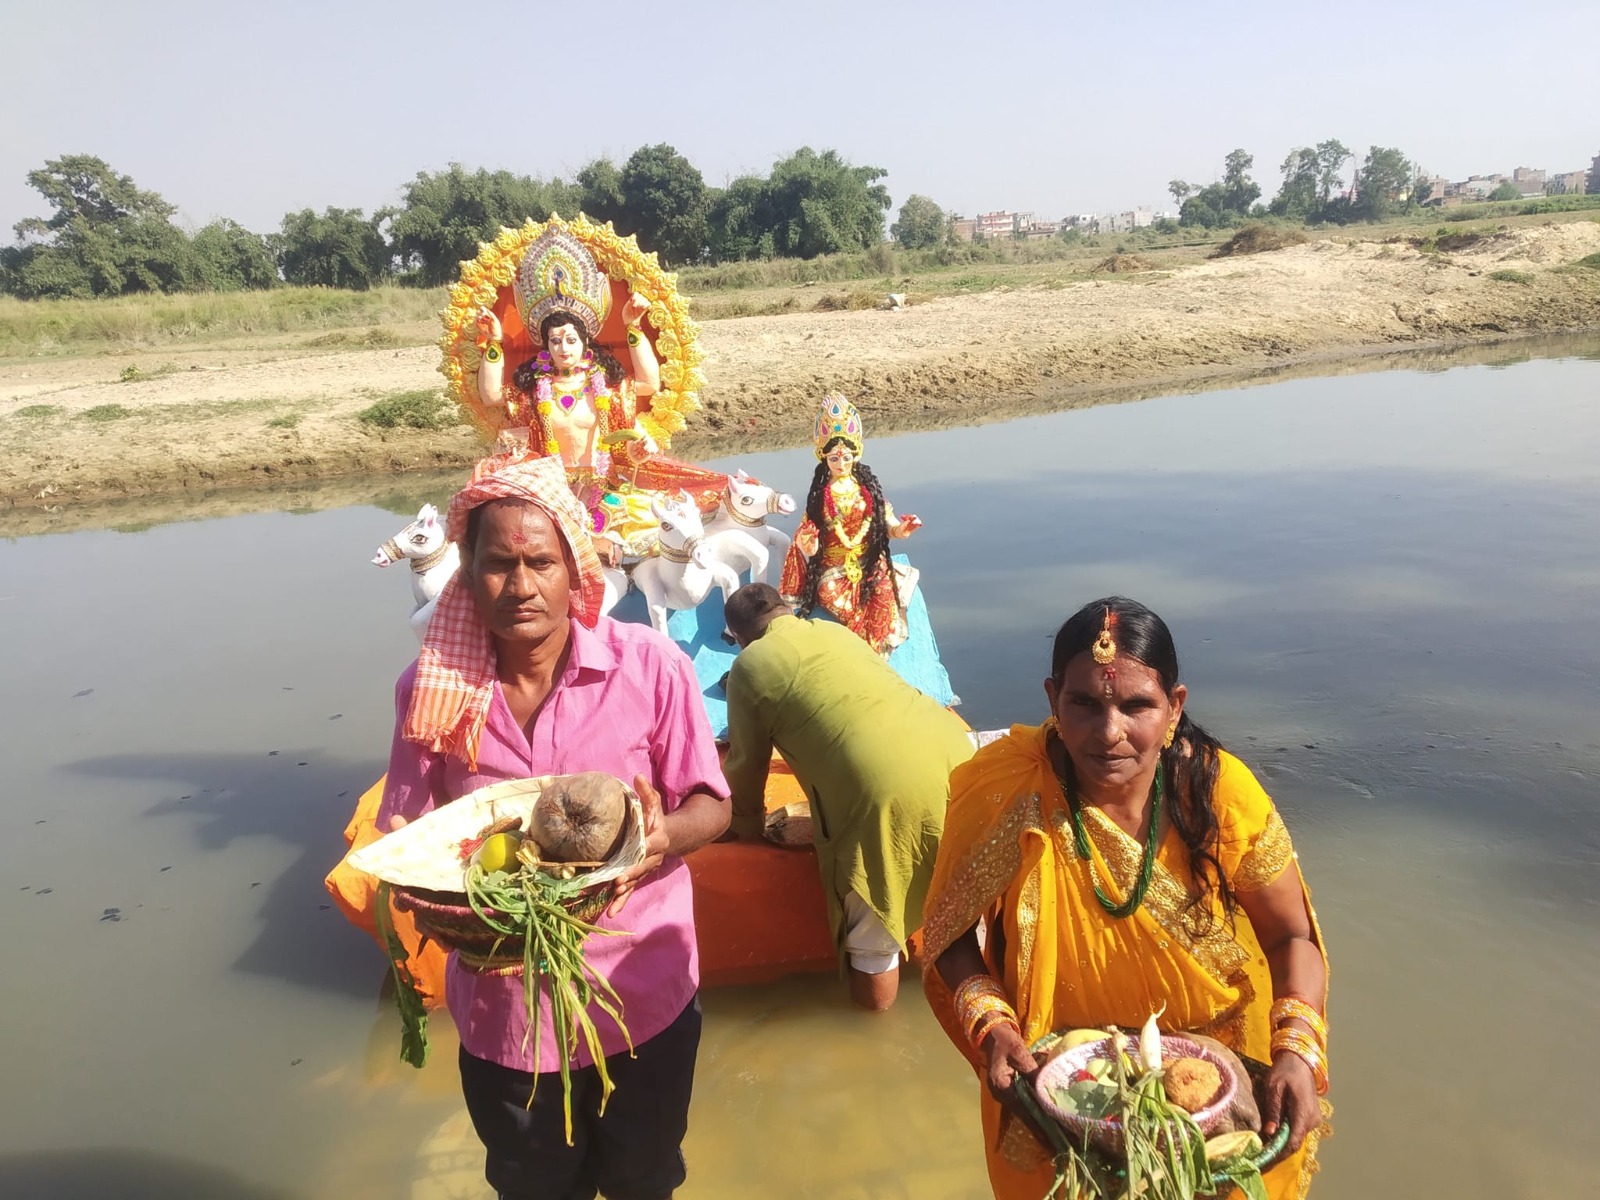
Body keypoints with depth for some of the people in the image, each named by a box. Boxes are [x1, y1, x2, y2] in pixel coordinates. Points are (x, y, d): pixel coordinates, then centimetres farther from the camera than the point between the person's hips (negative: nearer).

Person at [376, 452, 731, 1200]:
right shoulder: (433, 687, -11)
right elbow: (405, 833, -1)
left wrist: (664, 836, -30)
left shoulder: (648, 667, -16)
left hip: (642, 996, -1)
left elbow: (711, 806, -9)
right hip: (503, 1005, 1)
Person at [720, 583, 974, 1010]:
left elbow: (747, 765, 17)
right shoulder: (835, 631, 25)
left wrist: (747, 826, 35)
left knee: (873, 941, 16)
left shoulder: (750, 664, 10)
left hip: (885, 787, -6)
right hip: (953, 751, 6)